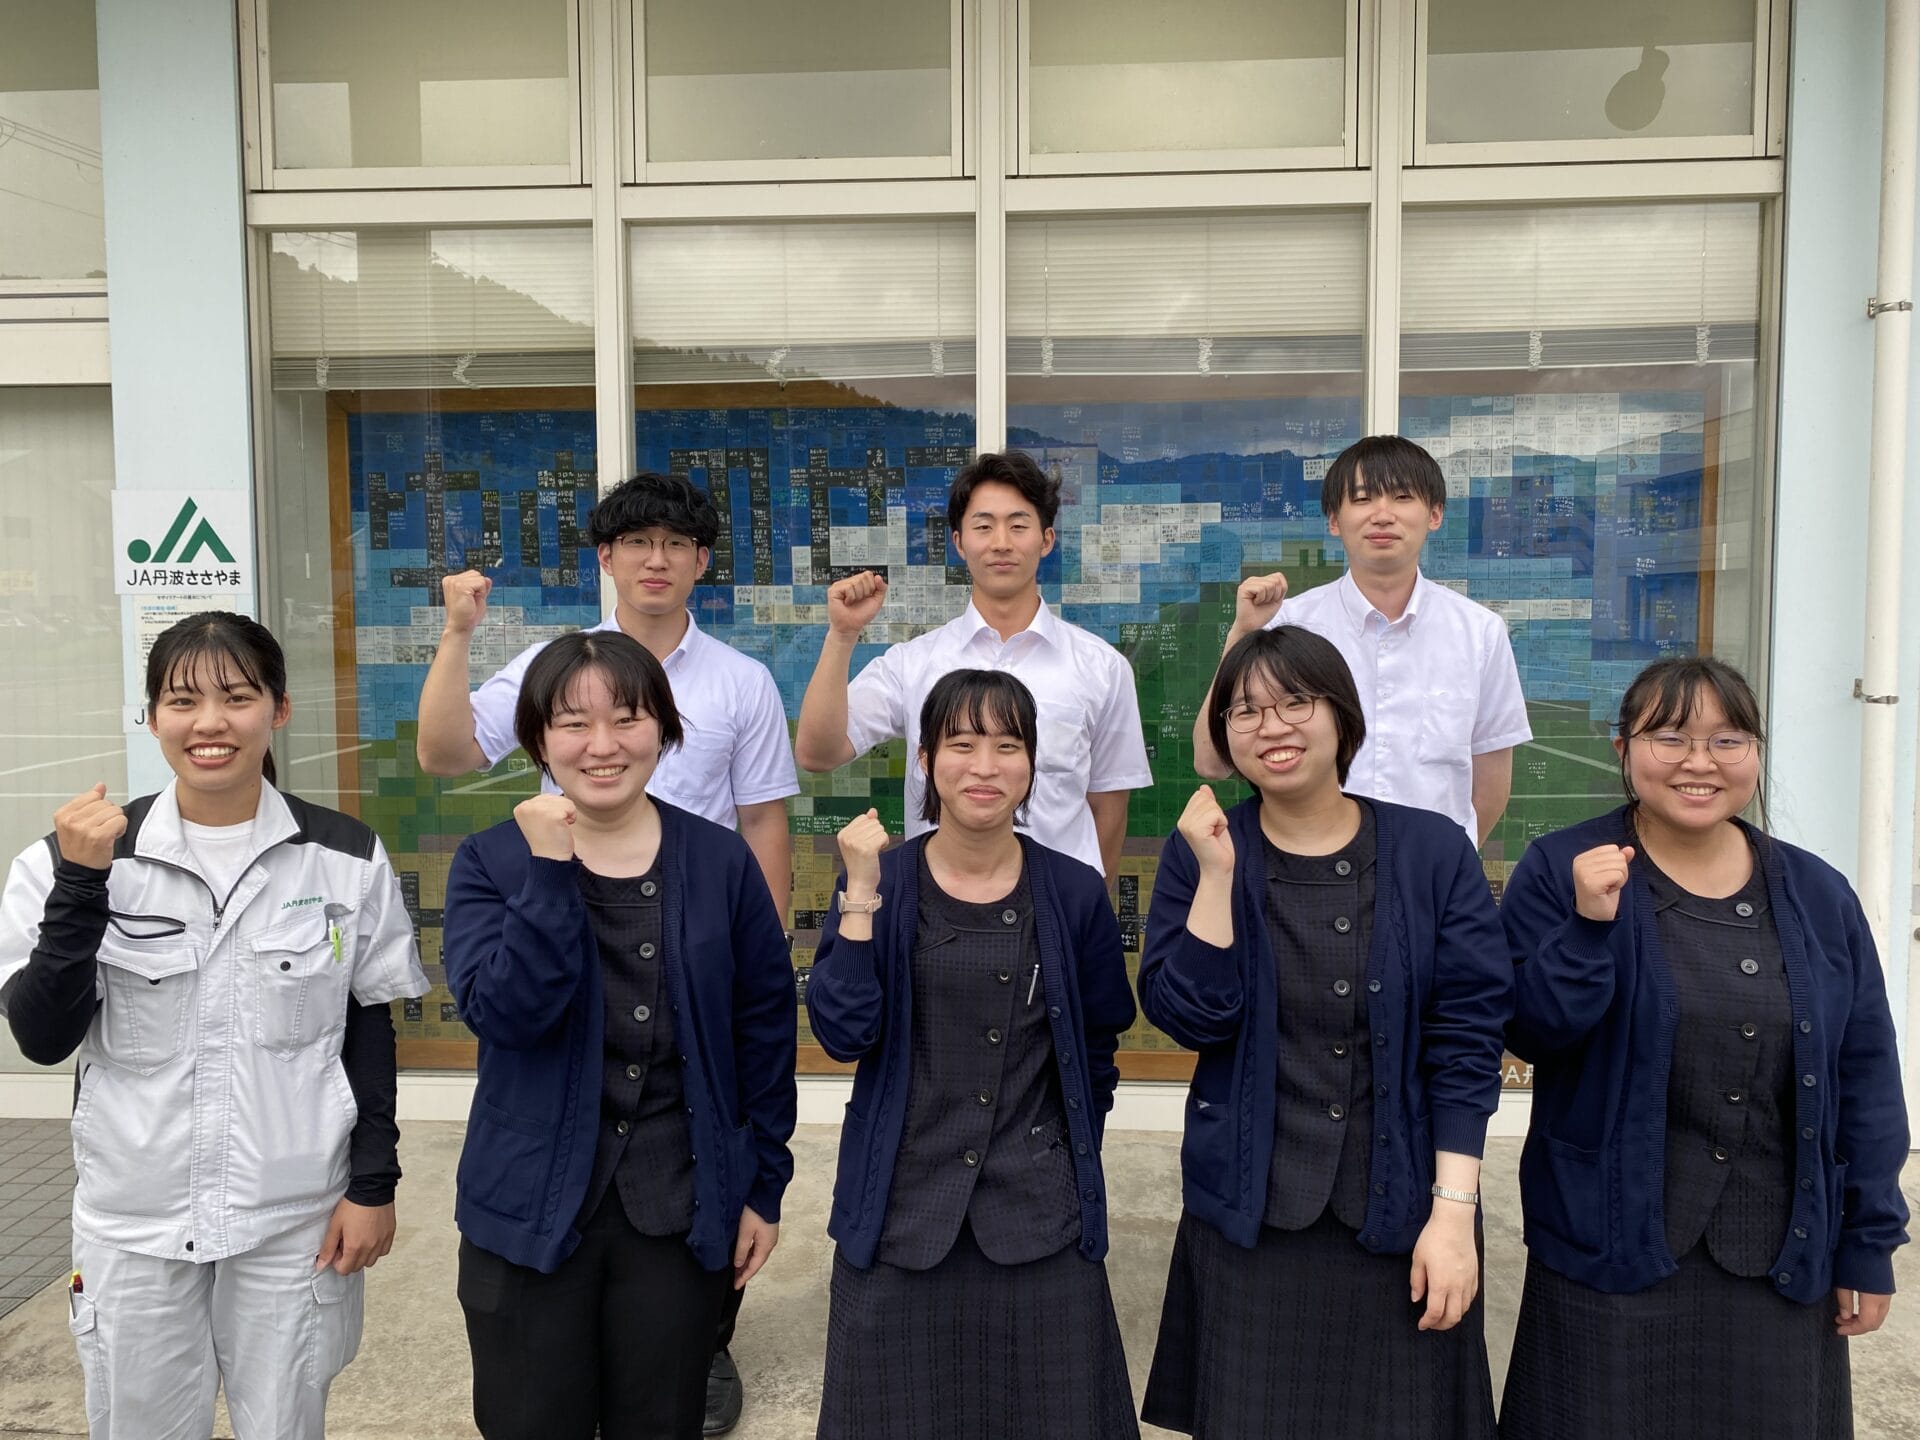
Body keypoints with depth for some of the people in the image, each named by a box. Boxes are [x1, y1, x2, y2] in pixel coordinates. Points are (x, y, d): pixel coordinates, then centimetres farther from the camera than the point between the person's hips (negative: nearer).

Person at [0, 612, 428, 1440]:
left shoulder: (344, 858, -5)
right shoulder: (79, 857, -5)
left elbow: (370, 1028, 2)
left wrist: (374, 1182, -1)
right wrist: (81, 881, -19)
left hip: (297, 1216, 0)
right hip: (134, 1221, 1)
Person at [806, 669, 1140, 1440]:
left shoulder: (1073, 892, -2)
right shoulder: (881, 882, -3)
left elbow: (1097, 1051, 10)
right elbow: (844, 1033, -14)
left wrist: (1066, 1164, 11)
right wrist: (861, 895, -19)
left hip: (1039, 1217, 0)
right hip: (901, 1211, 0)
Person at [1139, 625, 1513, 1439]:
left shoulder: (1432, 852, -5)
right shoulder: (1199, 852, -1)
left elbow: (1466, 1041, -6)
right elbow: (1190, 1016, -10)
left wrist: (1454, 1210, -11)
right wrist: (1218, 873, -19)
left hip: (1401, 1221, 0)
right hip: (1248, 1222, 1)